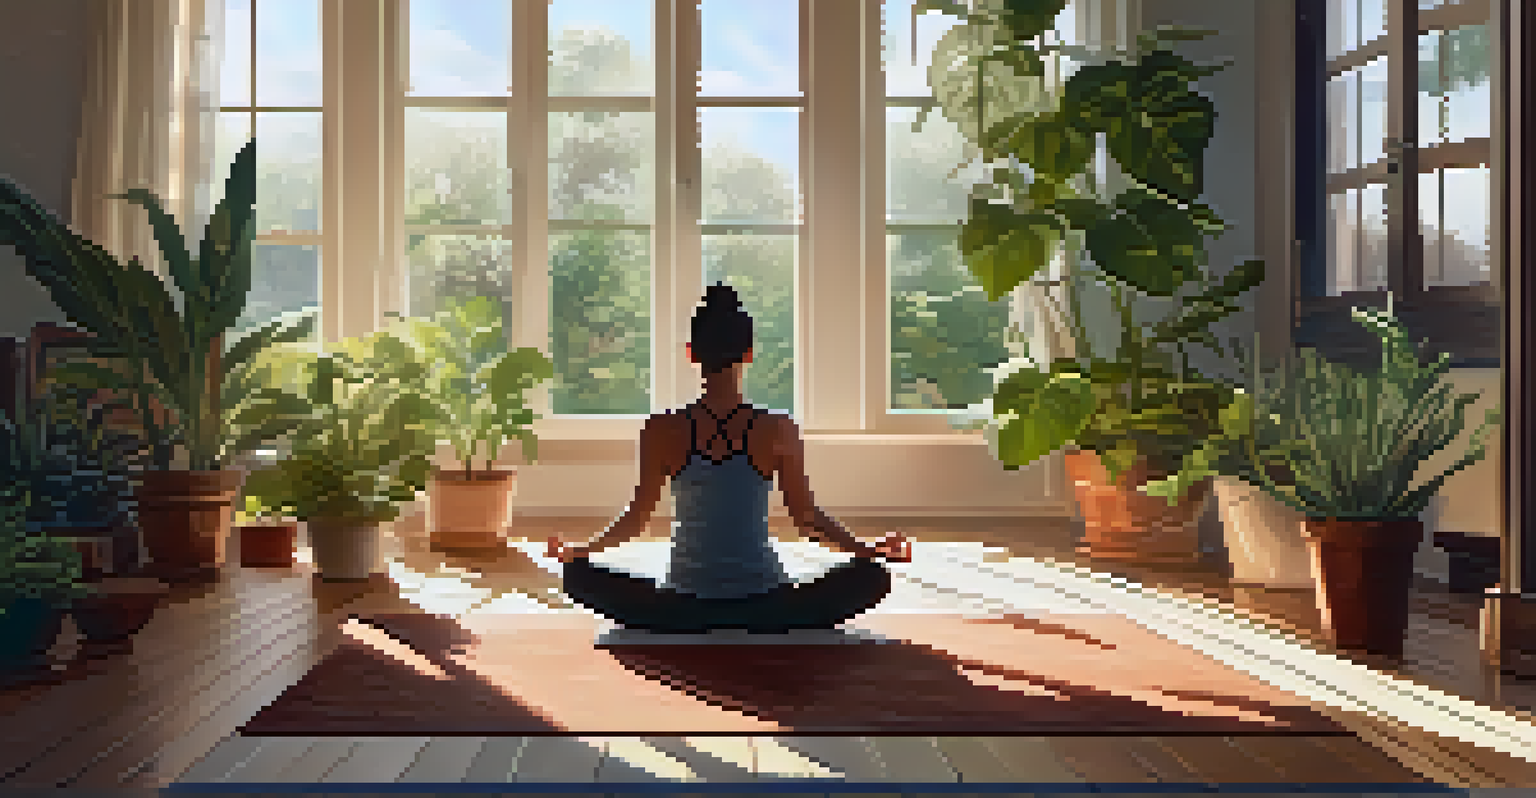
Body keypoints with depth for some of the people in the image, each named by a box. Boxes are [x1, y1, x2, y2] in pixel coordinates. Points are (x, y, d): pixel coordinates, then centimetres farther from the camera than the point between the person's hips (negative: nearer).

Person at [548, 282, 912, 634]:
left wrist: (579, 551, 21)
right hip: (764, 610, 0)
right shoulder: (778, 431, -8)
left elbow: (637, 518, 2)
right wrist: (869, 551, 17)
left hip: (683, 608, 1)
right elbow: (807, 517, 0)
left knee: (578, 574, 19)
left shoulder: (661, 431, -6)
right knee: (874, 576, 15)